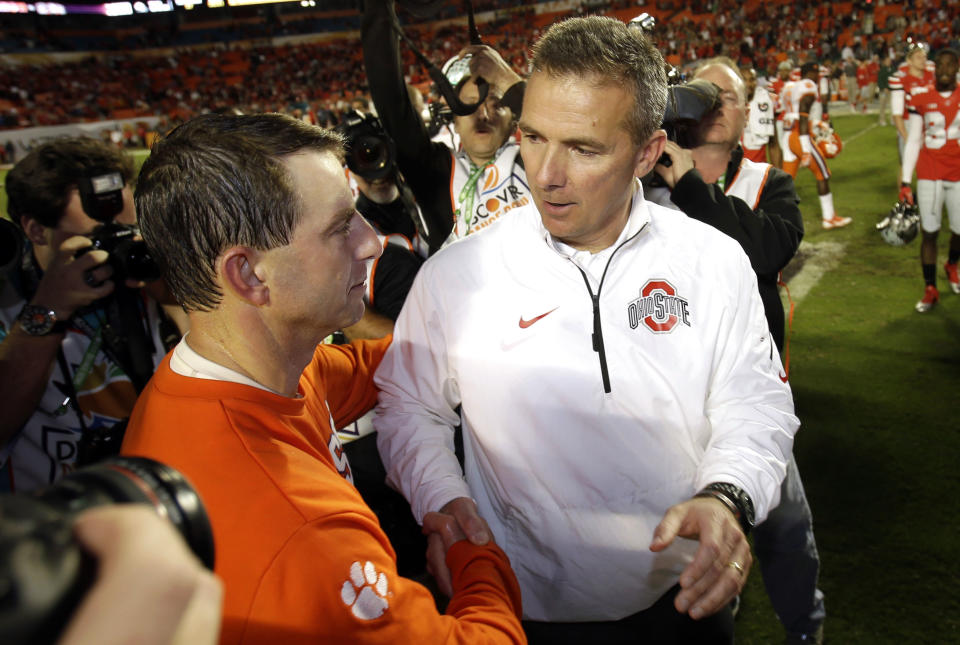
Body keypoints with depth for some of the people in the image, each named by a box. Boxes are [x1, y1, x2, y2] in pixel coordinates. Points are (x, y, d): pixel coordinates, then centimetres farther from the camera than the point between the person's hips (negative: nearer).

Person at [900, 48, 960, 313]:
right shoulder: (921, 99, 0)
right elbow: (913, 141, 3)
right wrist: (905, 181, 0)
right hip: (929, 174, -1)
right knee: (929, 232, 1)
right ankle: (930, 290, 12)